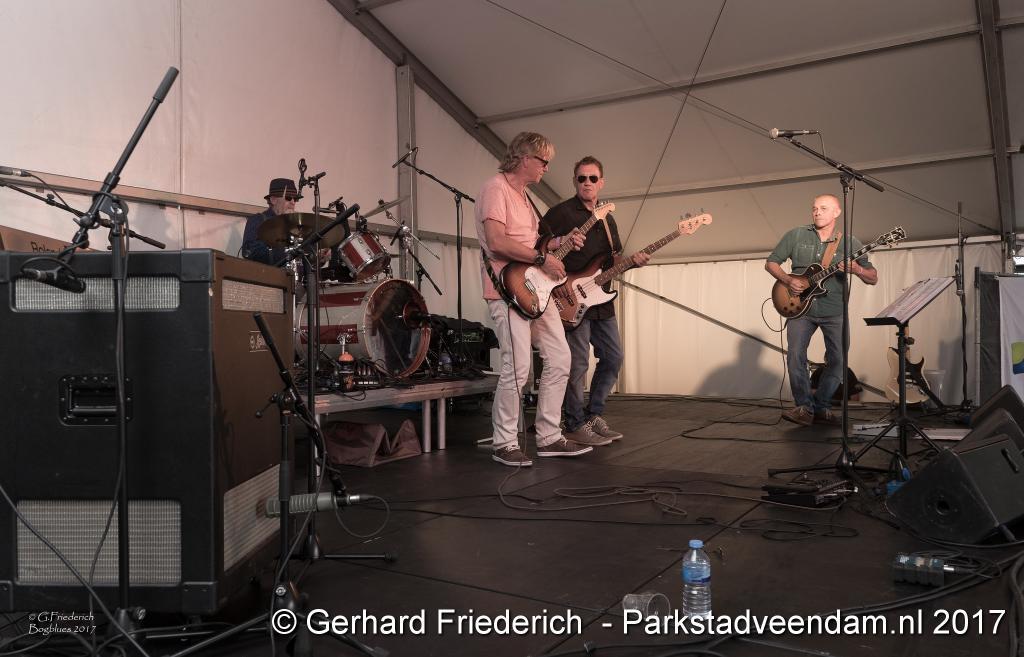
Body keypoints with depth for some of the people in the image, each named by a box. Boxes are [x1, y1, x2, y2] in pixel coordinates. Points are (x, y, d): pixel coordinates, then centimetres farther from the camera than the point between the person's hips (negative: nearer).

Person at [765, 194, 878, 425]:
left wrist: (857, 270, -18)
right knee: (795, 355, -15)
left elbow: (873, 278, 5)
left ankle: (821, 407, 14)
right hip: (800, 307, -1)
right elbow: (771, 263, 8)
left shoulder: (850, 242, 3)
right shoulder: (796, 236, 3)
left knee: (838, 360, -2)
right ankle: (804, 407, -2)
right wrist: (788, 280, -11)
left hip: (835, 311, 1)